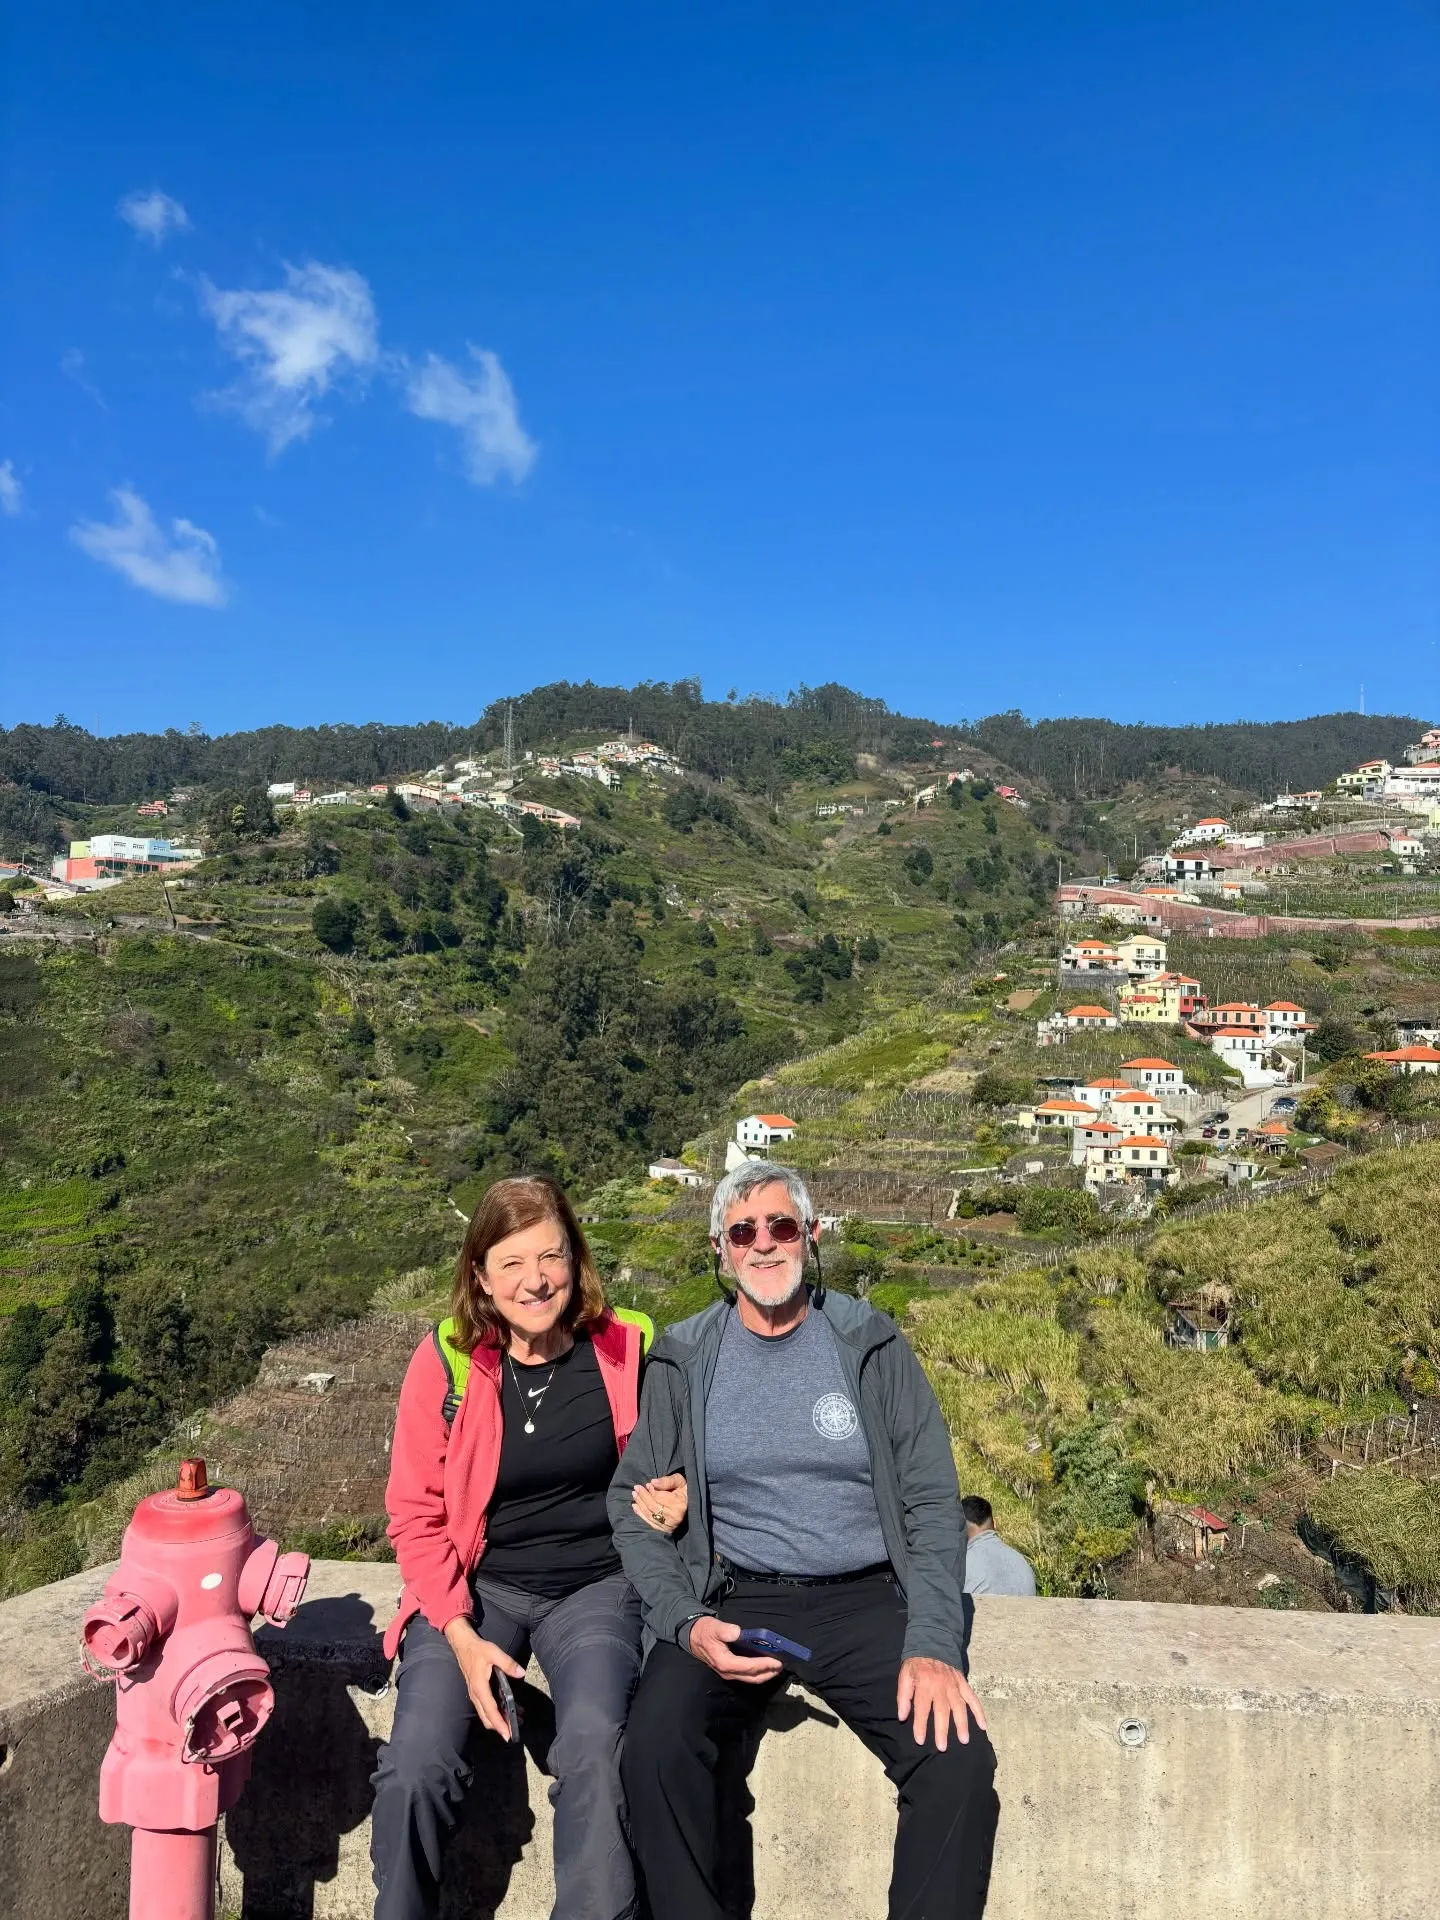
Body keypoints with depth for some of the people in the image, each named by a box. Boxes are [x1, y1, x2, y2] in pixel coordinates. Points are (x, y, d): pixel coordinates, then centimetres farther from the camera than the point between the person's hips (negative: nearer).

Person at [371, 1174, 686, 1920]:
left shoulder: (628, 1347, -8)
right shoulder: (445, 1360, -10)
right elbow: (416, 1513, -2)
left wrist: (672, 1502, -13)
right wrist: (461, 1634, -11)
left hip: (596, 1585, 0)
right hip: (477, 1585, 1)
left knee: (594, 1746, -26)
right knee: (417, 1762, -19)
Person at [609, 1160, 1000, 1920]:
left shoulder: (870, 1345, 2)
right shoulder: (684, 1362, 3)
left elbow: (932, 1503, 0)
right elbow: (633, 1505, 3)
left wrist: (933, 1646, -13)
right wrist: (685, 1622, -13)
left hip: (865, 1600, 0)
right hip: (732, 1602, 0)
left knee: (959, 1760, -23)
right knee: (655, 1744, -26)